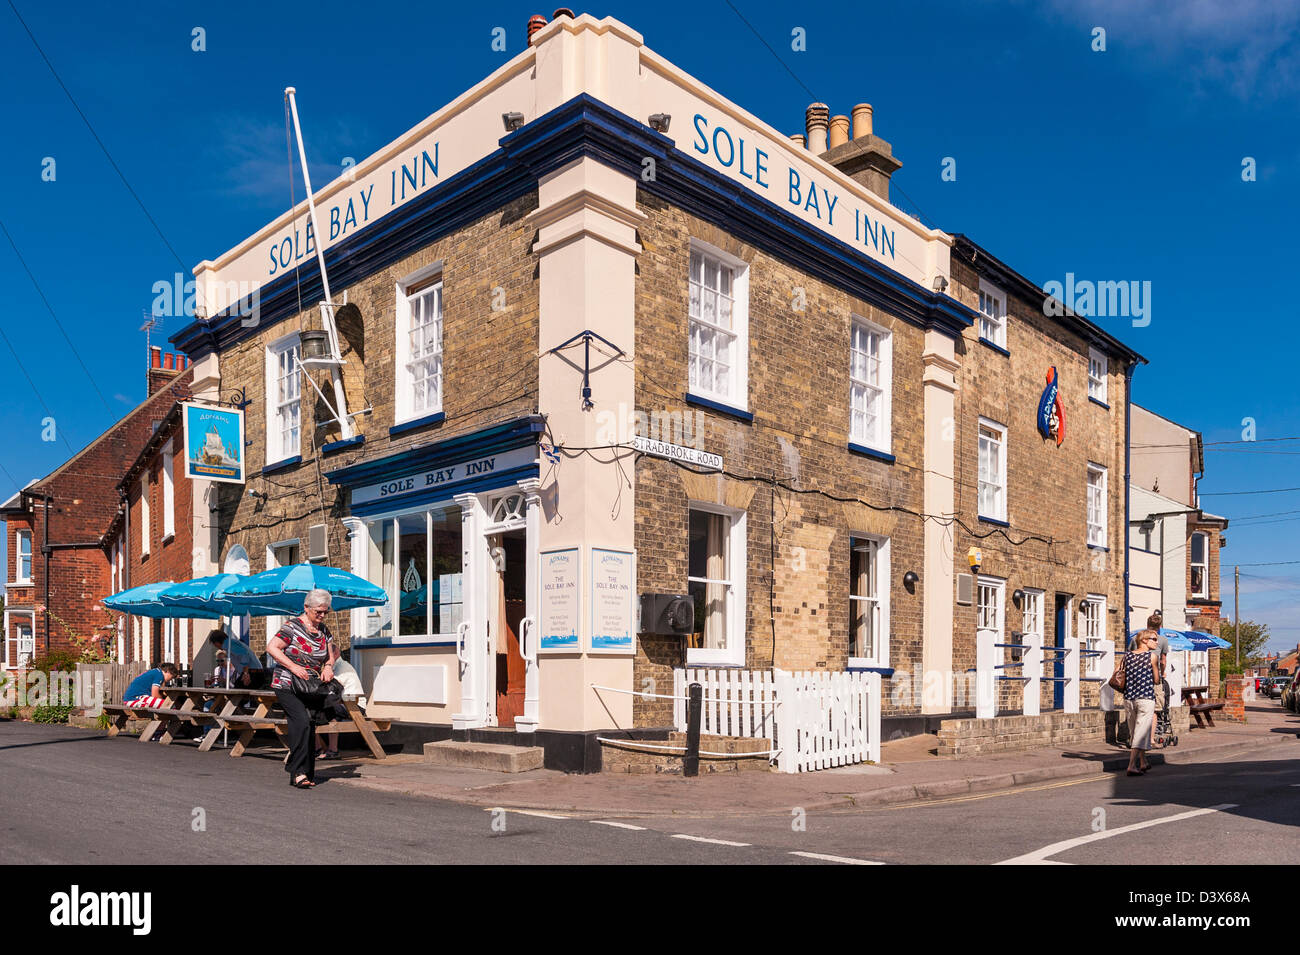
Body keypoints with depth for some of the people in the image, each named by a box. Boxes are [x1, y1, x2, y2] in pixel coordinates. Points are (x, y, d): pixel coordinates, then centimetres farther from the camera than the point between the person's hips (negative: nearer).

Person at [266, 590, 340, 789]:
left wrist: (329, 665, 1)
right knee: (302, 720, -23)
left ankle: (307, 774, 9)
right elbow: (271, 648, -14)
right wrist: (294, 667, -20)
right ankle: (298, 771, -21)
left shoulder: (323, 630, 10)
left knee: (309, 727, 2)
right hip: (287, 685, -6)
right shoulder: (293, 626, -9)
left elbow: (334, 650, 22)